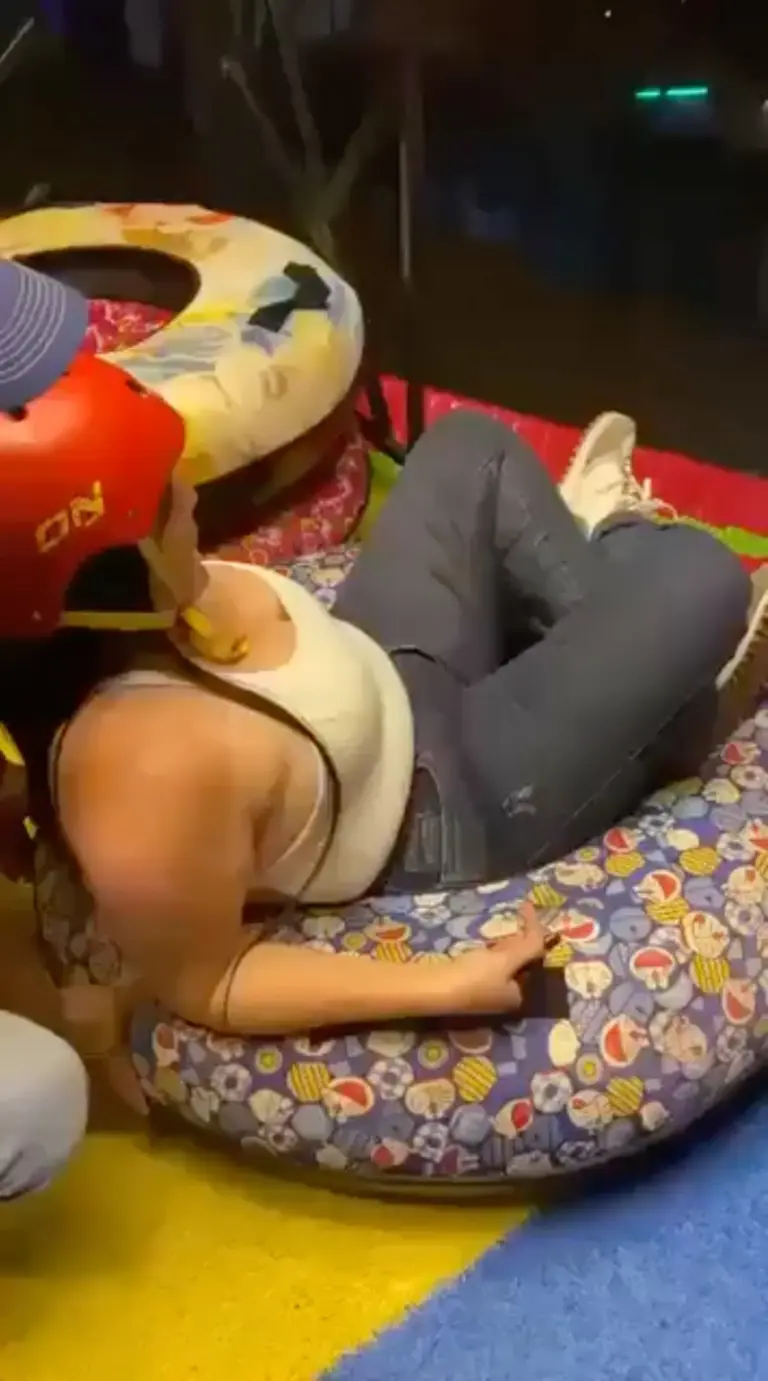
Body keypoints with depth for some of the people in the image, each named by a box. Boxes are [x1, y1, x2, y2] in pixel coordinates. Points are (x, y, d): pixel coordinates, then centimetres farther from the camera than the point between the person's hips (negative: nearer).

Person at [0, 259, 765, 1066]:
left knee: (470, 448, 13)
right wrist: (447, 986, -28)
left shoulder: (105, 618, -16)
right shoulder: (159, 764, -41)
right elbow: (205, 986, -28)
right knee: (699, 577, -11)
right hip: (450, 817, -7)